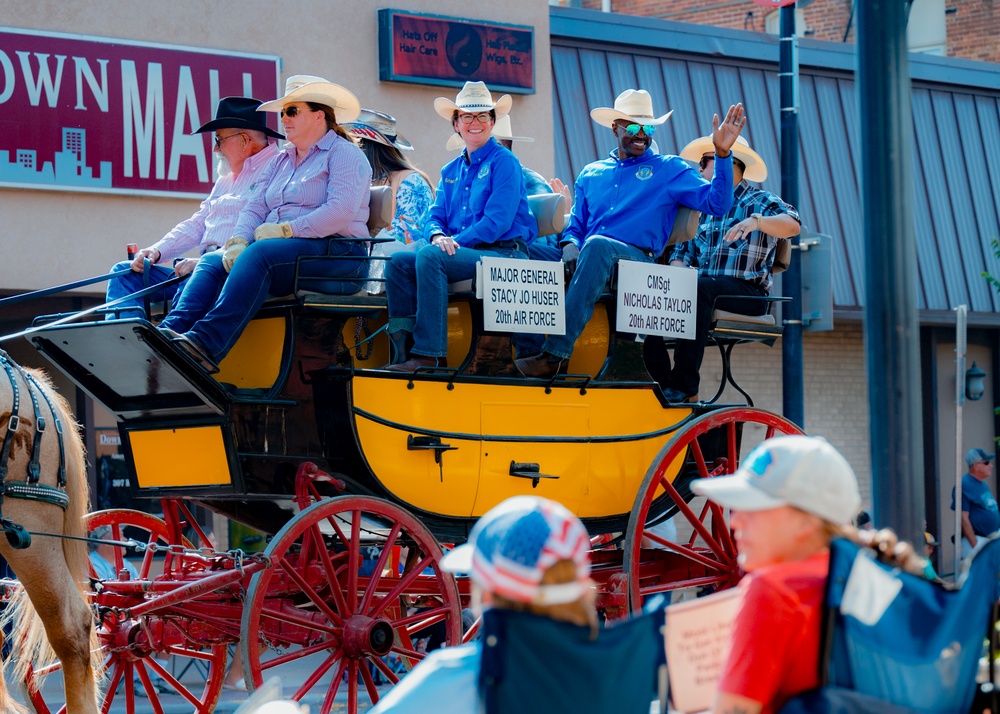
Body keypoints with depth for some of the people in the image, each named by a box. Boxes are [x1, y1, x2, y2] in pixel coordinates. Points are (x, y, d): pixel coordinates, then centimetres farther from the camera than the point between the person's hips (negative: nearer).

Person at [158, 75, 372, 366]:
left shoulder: (344, 154, 2)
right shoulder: (280, 161, 27)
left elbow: (341, 210, -14)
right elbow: (255, 207, 15)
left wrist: (286, 229, -18)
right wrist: (238, 241, -7)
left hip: (335, 253, -8)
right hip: (280, 250, 8)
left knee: (259, 254, -34)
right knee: (212, 262, -14)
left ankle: (206, 344, -48)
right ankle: (171, 333, -37)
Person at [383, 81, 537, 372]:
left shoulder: (503, 161, -2)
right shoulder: (451, 171, 22)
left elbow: (497, 220, -12)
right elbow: (435, 216, 15)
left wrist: (456, 242, -18)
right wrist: (438, 236, -10)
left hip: (503, 252, -7)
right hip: (463, 254, 7)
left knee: (428, 257, -31)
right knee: (398, 263, -13)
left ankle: (429, 354, -34)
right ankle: (407, 345, -21)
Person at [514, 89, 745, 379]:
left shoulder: (670, 170, 15)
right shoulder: (591, 174, 28)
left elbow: (716, 203, 3)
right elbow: (576, 225, 25)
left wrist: (722, 154, -9)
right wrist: (570, 245, 1)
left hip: (638, 258, -3)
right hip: (591, 259, 3)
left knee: (597, 245, -39)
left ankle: (557, 353, -45)